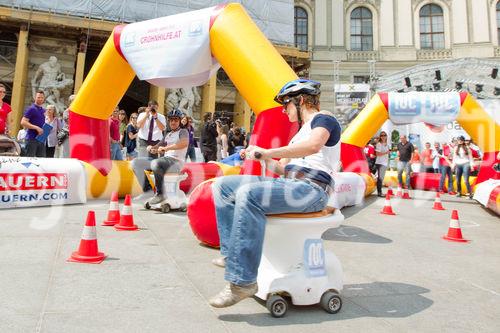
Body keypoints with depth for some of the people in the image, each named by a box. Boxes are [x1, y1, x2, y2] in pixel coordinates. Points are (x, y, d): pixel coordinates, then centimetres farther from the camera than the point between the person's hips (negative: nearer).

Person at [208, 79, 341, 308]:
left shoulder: (323, 119, 2)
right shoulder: (302, 131, 29)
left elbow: (313, 145, -23)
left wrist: (269, 152, -21)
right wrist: (264, 158, 9)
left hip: (311, 188, -9)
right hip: (288, 184, 9)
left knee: (248, 194, -34)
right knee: (223, 185, 0)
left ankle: (242, 282, -31)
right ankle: (231, 253, -4)